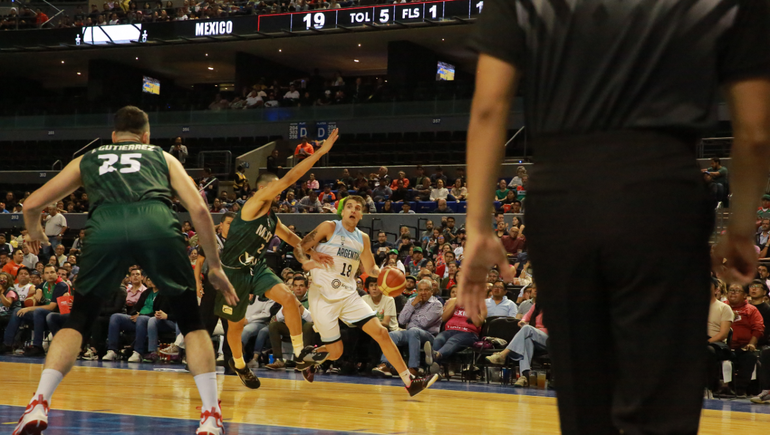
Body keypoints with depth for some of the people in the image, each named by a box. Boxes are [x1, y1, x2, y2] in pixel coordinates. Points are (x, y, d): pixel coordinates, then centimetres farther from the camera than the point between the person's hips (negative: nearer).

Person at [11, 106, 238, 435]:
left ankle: (38, 406, 5)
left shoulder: (87, 160, 35)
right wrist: (214, 265, 28)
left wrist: (34, 233, 57)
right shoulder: (162, 157, 33)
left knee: (77, 321, 18)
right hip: (157, 226, 0)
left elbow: (32, 205, 35)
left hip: (105, 230, 1)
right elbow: (199, 209, 20)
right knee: (192, 322, 14)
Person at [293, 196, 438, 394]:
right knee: (335, 352, -5)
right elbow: (299, 247, -6)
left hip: (349, 295, 5)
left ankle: (409, 381, -4)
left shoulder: (363, 239, 11)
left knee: (381, 333, -6)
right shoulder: (329, 227, -5)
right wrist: (305, 261, -29)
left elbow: (370, 268, 22)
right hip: (323, 296, -5)